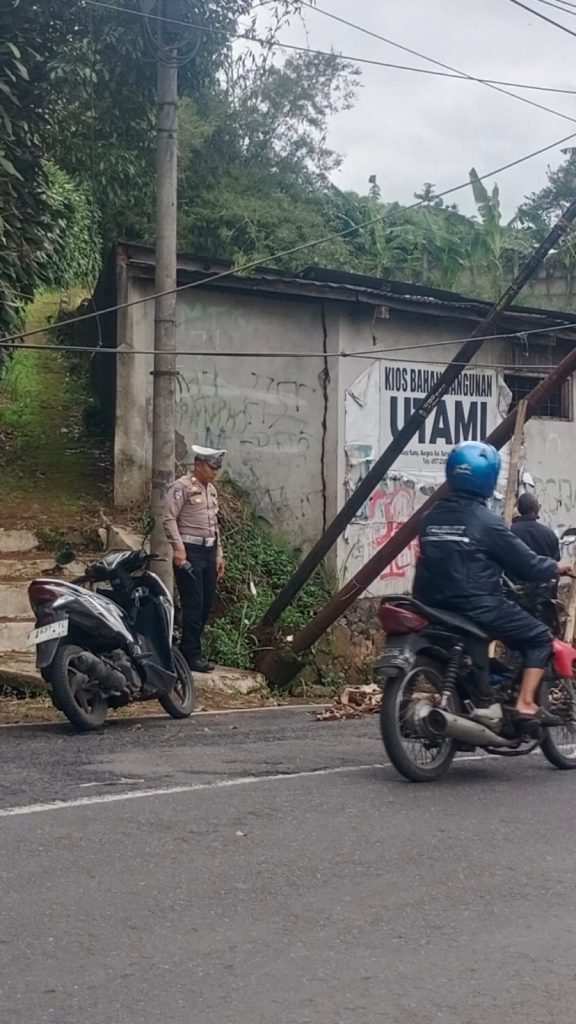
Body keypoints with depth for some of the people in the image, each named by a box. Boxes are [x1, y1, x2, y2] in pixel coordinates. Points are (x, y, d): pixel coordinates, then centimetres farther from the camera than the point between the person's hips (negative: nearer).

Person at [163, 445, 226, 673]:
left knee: (206, 605, 9)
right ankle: (192, 654, -3)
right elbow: (169, 519, -14)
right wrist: (179, 549, -21)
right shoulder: (182, 487, -9)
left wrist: (219, 554, 19)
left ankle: (187, 649, 19)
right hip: (190, 551, -8)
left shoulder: (211, 490, 17)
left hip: (209, 551, 8)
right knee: (193, 605, -8)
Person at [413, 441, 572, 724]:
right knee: (539, 638, 6)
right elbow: (524, 563, -7)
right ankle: (526, 704, -5)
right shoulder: (486, 521, -11)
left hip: (435, 605, 7)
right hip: (477, 607, -7)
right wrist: (555, 568, 12)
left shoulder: (432, 517, 9)